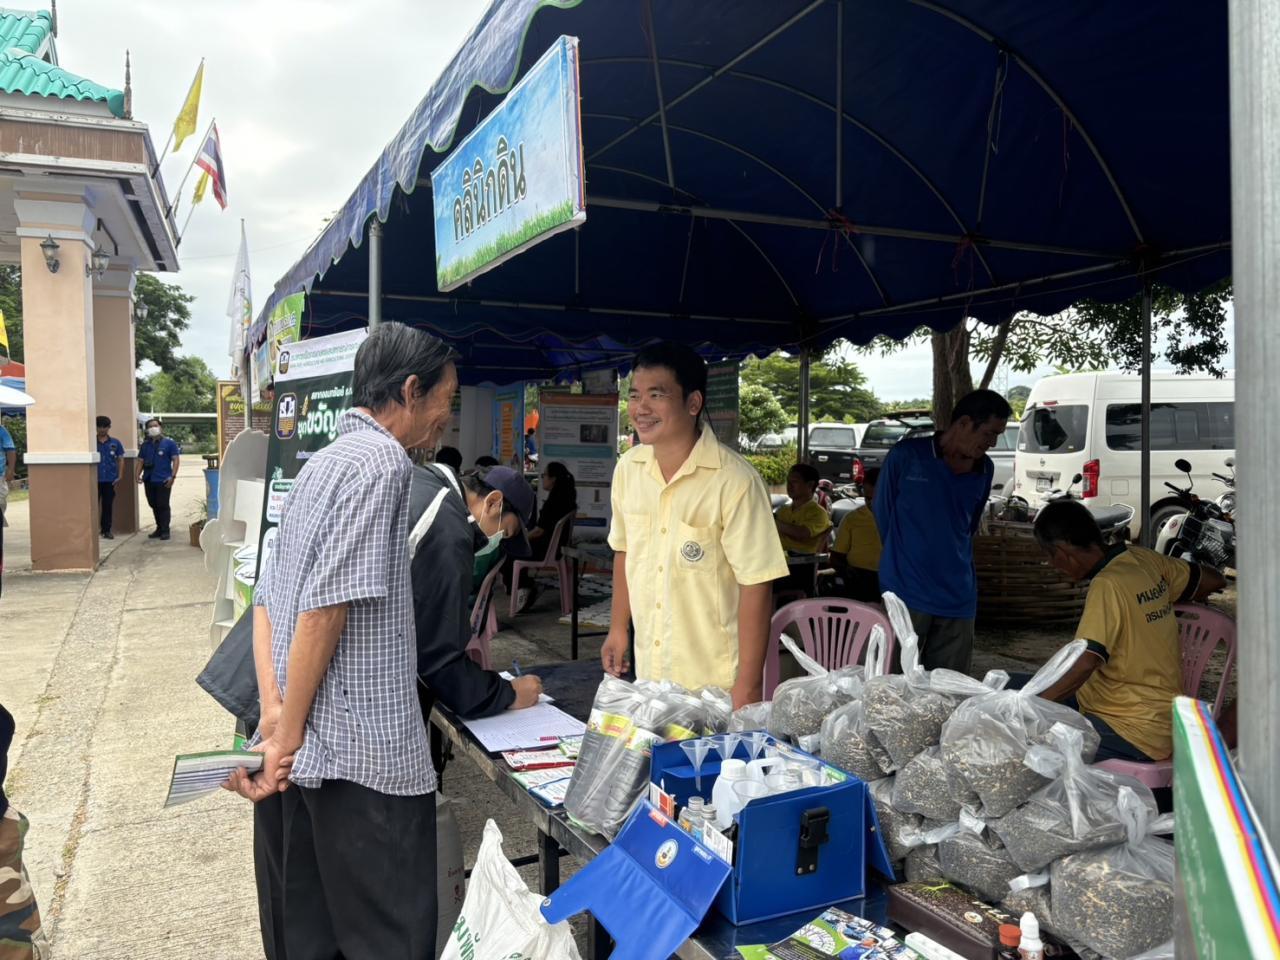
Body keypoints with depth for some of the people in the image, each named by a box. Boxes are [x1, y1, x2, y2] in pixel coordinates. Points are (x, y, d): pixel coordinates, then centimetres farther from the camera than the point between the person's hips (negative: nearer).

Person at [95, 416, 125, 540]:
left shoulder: (115, 443, 4)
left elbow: (120, 460, 8)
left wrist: (119, 476, -1)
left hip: (110, 480, 1)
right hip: (95, 479, -1)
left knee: (107, 506, 7)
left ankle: (107, 530, 15)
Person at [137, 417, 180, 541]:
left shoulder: (169, 443, 0)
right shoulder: (145, 445, 14)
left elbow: (176, 460, -5)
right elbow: (141, 461, 16)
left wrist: (173, 476, -15)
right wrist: (138, 475, 1)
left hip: (163, 481, -5)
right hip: (148, 480, 5)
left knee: (163, 506, -5)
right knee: (153, 505, 12)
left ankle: (165, 531, 1)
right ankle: (159, 528, 24)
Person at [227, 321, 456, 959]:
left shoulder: (322, 463, 16)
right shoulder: (382, 459, -12)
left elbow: (266, 599, 13)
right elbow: (326, 606, -19)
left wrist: (274, 710, 3)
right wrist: (289, 732, -12)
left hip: (299, 754, 9)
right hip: (362, 754, -9)